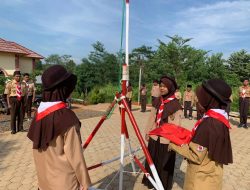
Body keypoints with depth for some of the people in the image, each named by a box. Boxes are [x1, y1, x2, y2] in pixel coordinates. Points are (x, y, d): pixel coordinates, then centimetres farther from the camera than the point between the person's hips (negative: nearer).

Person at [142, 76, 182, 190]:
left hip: (166, 139, -5)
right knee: (152, 161, 18)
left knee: (164, 164, 10)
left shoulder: (176, 104, -15)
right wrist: (148, 132, 11)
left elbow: (176, 124, -14)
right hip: (154, 137, 5)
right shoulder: (157, 101, 3)